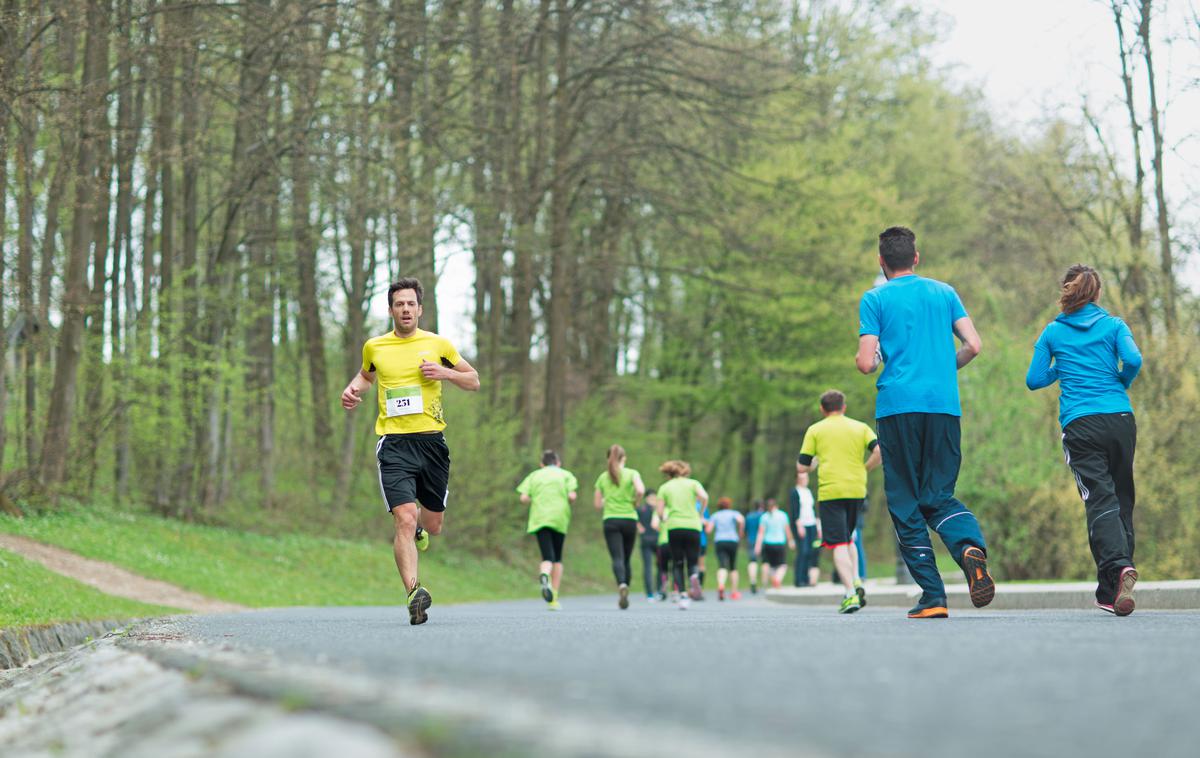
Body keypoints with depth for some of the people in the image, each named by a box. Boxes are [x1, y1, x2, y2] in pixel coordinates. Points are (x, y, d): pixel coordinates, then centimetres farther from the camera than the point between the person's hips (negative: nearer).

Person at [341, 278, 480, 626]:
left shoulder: (438, 344, 6)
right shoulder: (374, 347, 8)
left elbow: (474, 381, 14)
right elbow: (366, 375, 30)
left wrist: (445, 373, -5)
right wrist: (353, 390, 9)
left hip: (431, 441, 1)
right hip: (394, 444, -1)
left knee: (433, 525, 11)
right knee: (404, 519, -19)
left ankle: (416, 529, 49)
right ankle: (413, 592, -26)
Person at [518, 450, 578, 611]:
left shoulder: (534, 475, 14)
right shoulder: (565, 475, 11)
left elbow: (524, 498, 2)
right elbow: (572, 496, -4)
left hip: (539, 519, 0)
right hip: (559, 519, 0)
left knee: (547, 557, -3)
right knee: (557, 559, 13)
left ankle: (544, 575, -39)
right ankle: (554, 599, 9)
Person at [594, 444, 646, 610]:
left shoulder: (602, 478, 9)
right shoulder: (632, 473, 3)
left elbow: (598, 505, 10)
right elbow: (640, 490, -16)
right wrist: (635, 503, 3)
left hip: (610, 521, 0)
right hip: (629, 520, 0)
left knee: (617, 558, -12)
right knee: (626, 559, 13)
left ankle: (622, 585, -39)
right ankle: (624, 596, 14)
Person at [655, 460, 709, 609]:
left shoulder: (664, 488, 12)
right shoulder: (692, 483, 11)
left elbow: (660, 512, 3)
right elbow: (704, 497, -8)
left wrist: (664, 518, 25)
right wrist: (700, 515, 7)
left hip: (674, 527, 0)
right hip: (693, 526, 0)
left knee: (677, 564, 7)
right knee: (692, 562, 8)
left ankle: (682, 596, -9)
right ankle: (694, 577, -27)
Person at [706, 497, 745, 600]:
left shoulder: (715, 516, 12)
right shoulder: (733, 513, 8)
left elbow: (708, 530, 2)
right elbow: (741, 520, -14)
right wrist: (741, 532, 0)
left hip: (719, 542, 0)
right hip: (732, 541, 0)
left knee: (722, 567, -14)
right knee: (733, 568, 16)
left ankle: (720, 585, -43)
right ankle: (734, 592, 18)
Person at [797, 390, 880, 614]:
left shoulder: (815, 430, 7)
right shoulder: (860, 427, 11)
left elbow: (802, 467, 5)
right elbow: (880, 451, -5)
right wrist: (864, 469, 11)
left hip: (830, 492, -3)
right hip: (857, 491, 3)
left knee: (839, 544, -6)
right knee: (849, 539, 23)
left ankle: (851, 594, -21)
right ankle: (856, 580, 2)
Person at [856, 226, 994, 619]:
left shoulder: (875, 300, 3)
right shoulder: (944, 292, 13)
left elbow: (867, 363, -4)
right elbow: (973, 345, 5)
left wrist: (862, 360, 19)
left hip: (898, 406, -3)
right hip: (944, 406, 3)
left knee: (905, 504, 4)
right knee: (939, 495, 11)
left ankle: (933, 597, -4)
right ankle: (972, 547, -23)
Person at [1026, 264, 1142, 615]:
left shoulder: (1053, 331, 10)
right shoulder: (1113, 325, 9)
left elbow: (1033, 380, 9)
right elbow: (1133, 359, -7)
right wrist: (1120, 385, 13)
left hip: (1079, 425, -1)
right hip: (1121, 419, 1)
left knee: (1101, 500, -9)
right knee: (1122, 499, 11)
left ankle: (1119, 565, -36)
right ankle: (1110, 593, 11)